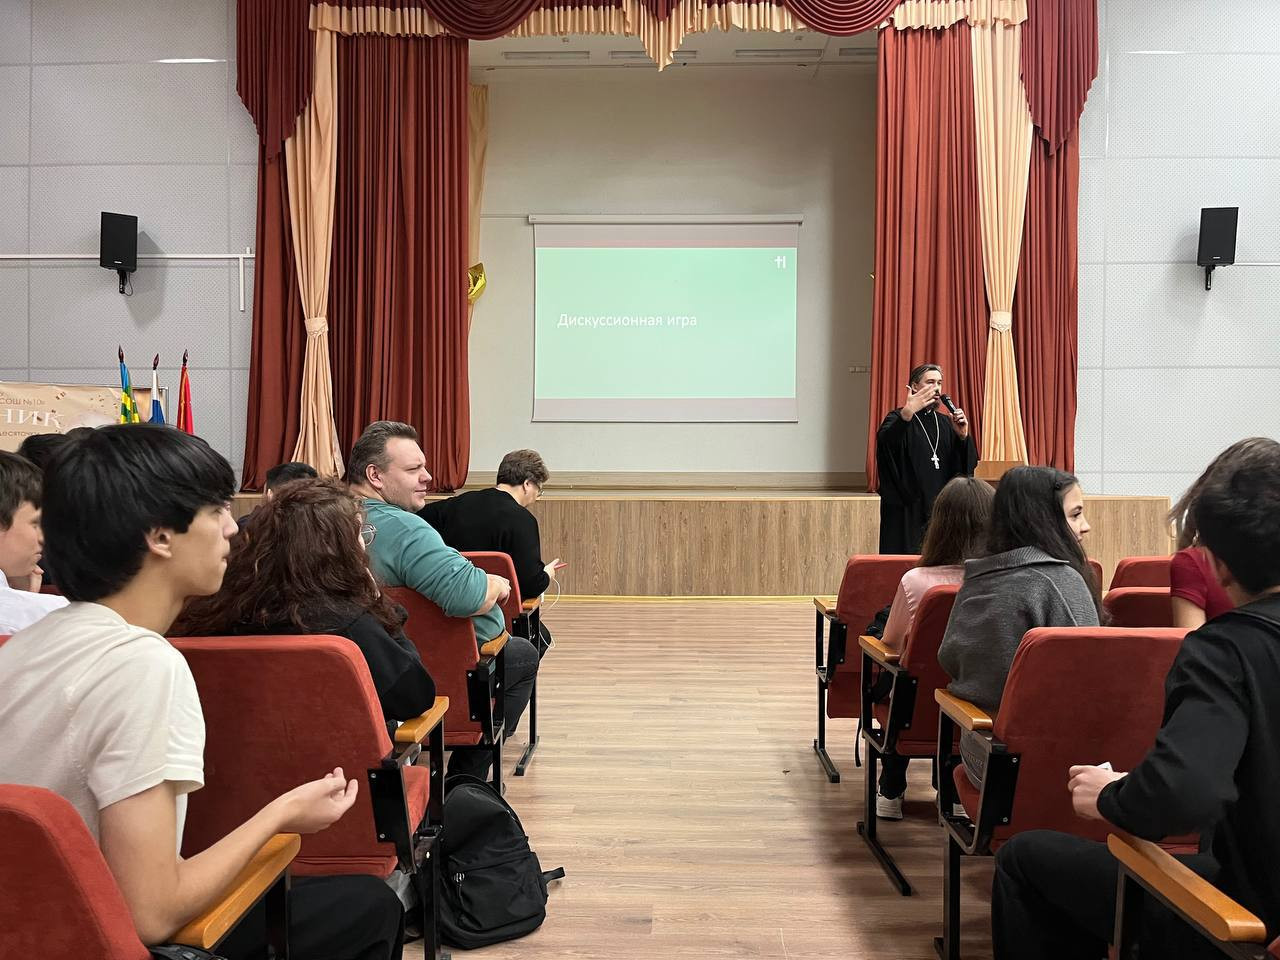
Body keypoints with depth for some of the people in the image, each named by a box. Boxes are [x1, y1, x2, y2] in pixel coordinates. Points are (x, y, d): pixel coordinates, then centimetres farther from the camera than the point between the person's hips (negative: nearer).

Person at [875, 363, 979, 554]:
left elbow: (968, 464, 8)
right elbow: (885, 442, -26)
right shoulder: (898, 418, -2)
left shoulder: (945, 423, 15)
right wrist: (907, 413, -40)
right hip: (907, 513, -5)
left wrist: (963, 436, -10)